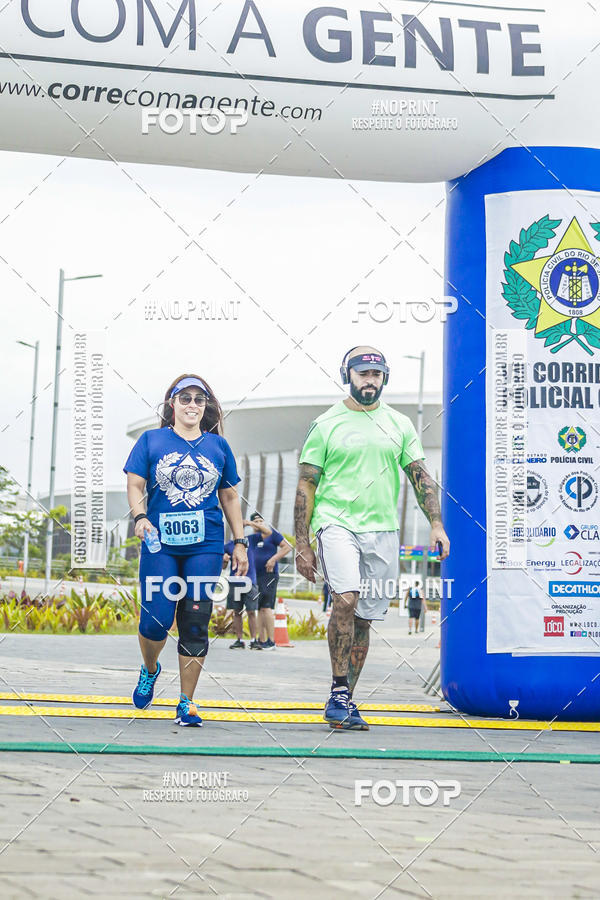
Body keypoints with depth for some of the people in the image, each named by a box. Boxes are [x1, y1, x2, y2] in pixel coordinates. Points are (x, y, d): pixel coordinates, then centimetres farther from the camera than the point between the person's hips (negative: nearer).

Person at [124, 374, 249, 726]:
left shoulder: (218, 445, 13)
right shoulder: (152, 441, 8)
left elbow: (230, 498, 17)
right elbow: (135, 486, 3)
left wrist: (240, 542, 12)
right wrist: (141, 516, -16)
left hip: (205, 545, 1)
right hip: (160, 543, -1)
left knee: (196, 623, -4)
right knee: (156, 619, -8)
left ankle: (187, 704, 4)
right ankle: (150, 670, 26)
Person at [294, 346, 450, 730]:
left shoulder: (400, 425, 13)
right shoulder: (326, 425, 3)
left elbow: (421, 477, 13)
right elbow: (306, 486, 4)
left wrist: (436, 523, -1)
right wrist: (302, 544, -1)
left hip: (383, 530, 4)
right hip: (337, 523, -3)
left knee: (364, 619, 4)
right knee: (346, 599, -25)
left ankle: (344, 701, 14)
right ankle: (339, 692, -16)